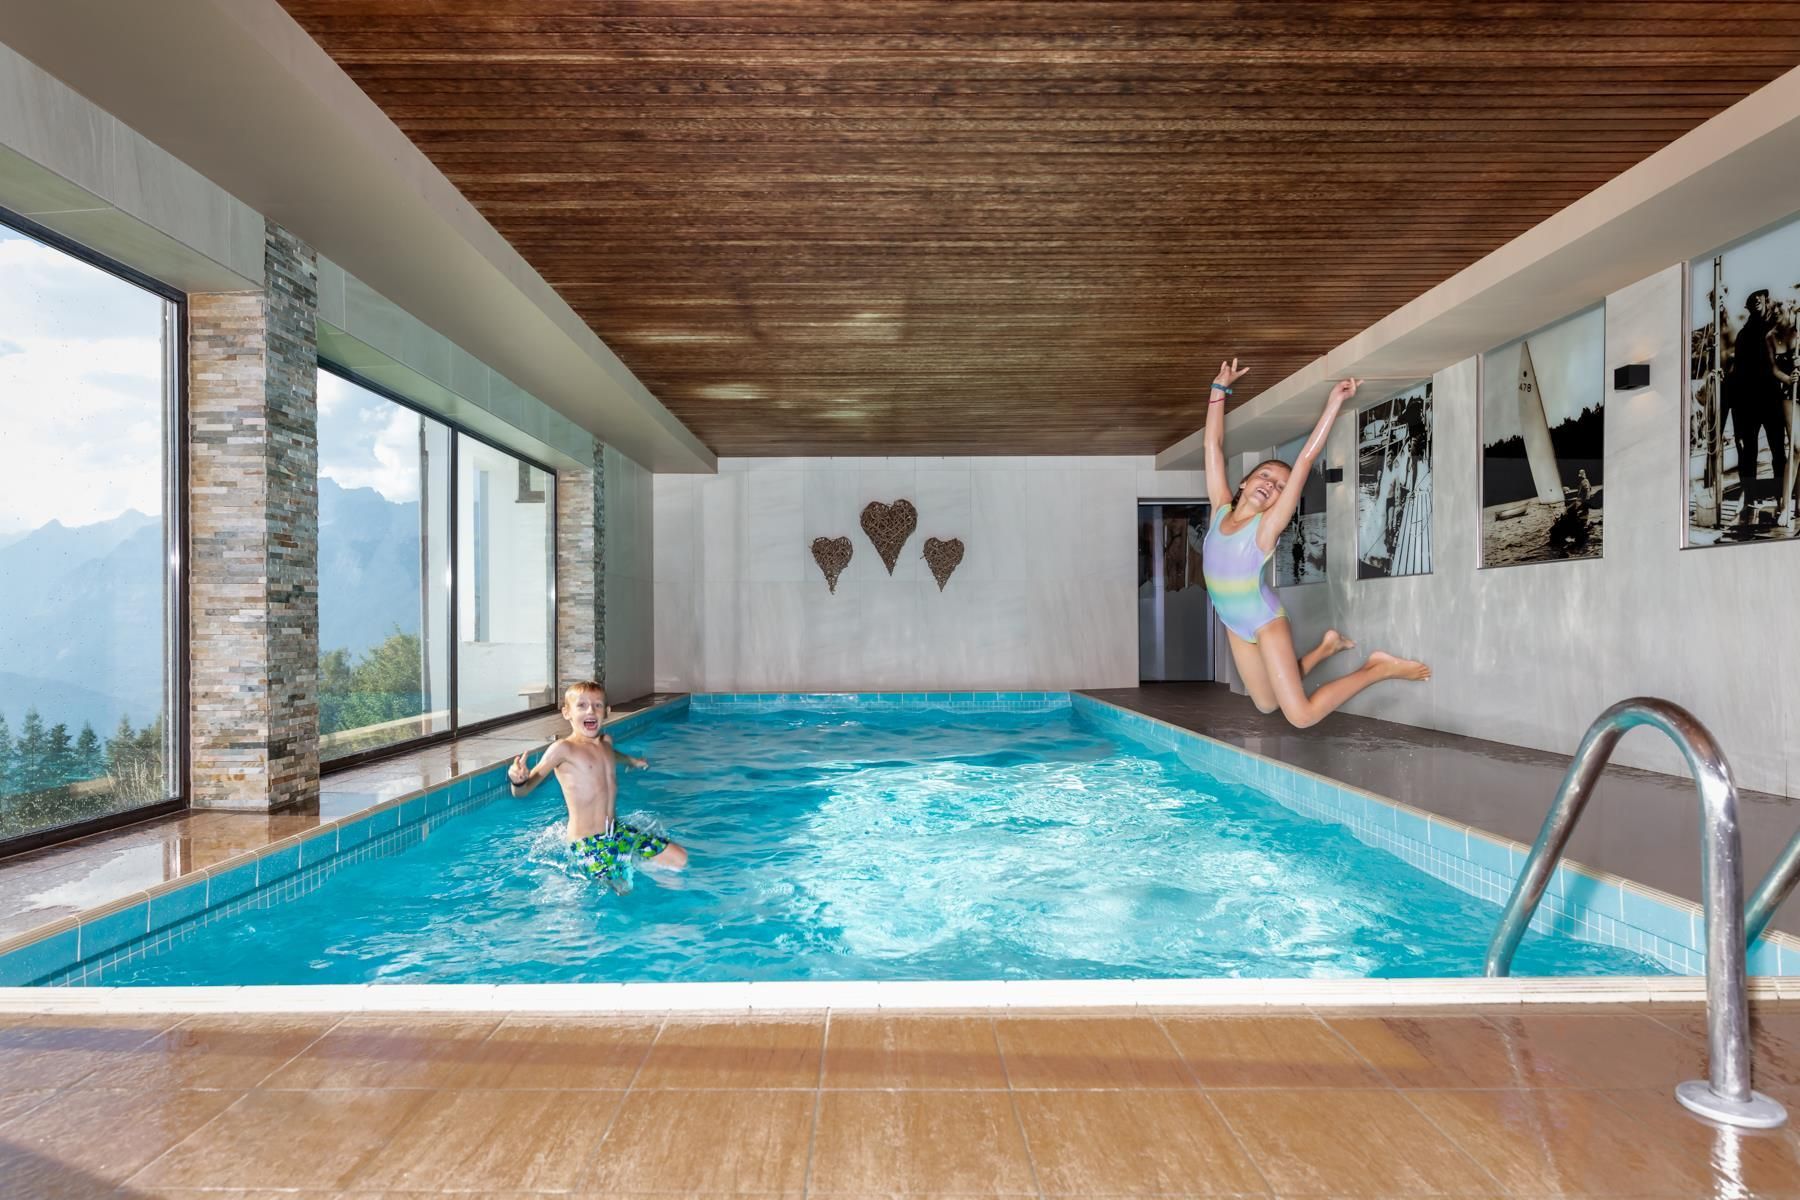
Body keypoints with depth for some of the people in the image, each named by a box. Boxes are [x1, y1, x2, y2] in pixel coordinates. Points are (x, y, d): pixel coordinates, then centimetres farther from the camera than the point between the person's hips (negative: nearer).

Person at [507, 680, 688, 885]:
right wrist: (519, 781, -41)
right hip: (587, 843, -7)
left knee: (680, 860, 2)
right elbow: (522, 791, -19)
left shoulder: (606, 741, 7)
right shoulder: (563, 749, -15)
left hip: (616, 831, 7)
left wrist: (630, 760, 48)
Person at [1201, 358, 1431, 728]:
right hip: (1235, 624, 5)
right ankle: (1326, 647, 33)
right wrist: (1220, 389, 0)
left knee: (1301, 716, -10)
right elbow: (1214, 444, -1)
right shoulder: (1220, 509, -3)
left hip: (1266, 622, -5)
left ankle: (1379, 668, 8)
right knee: (1268, 705, 14)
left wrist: (1335, 402, -20)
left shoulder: (1267, 525, -14)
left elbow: (1306, 458, -20)